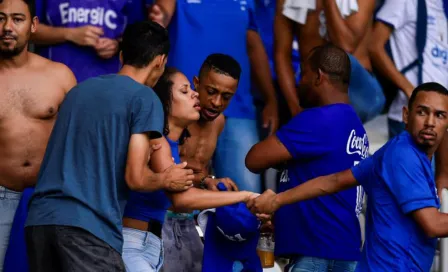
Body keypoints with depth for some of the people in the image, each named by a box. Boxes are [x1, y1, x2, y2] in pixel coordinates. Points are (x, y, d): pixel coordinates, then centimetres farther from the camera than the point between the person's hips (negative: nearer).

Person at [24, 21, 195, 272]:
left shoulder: (80, 89, 21)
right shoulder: (145, 98, 1)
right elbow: (135, 178, -5)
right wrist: (167, 180, 15)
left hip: (40, 219, 7)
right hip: (89, 227, -7)